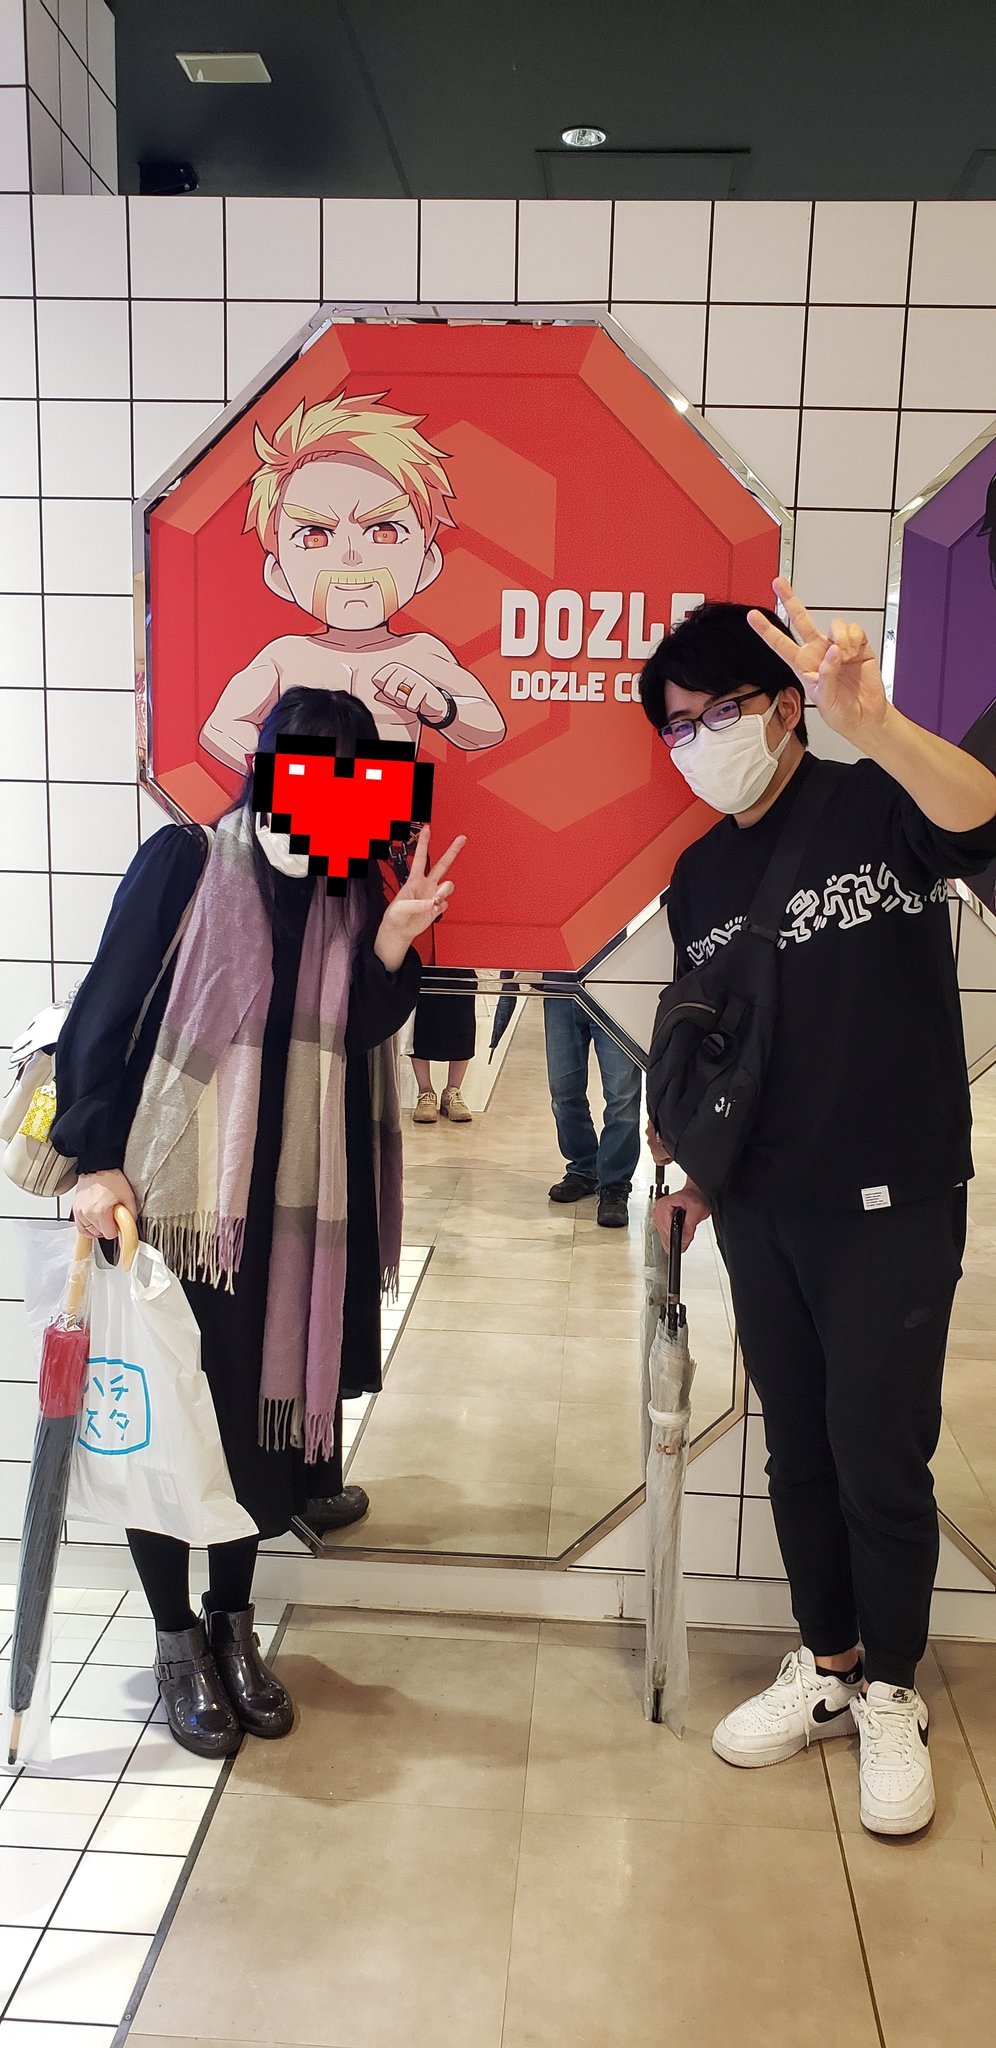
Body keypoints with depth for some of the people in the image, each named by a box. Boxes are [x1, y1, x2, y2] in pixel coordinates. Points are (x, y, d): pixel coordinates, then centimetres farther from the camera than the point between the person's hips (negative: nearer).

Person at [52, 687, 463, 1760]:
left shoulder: (354, 896, 4)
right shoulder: (183, 862, -9)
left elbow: (357, 1038, 0)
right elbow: (104, 1015, -7)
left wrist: (393, 944, -14)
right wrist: (97, 1161, -11)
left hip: (293, 1211, 4)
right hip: (169, 1197, -4)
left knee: (265, 1415, 12)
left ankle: (233, 1622, 32)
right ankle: (176, 1639, 25)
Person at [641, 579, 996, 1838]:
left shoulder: (879, 807, -8)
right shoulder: (700, 874, 8)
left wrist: (875, 726, -49)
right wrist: (691, 1174, 10)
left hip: (892, 1202, -5)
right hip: (762, 1210, 5)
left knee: (879, 1456, 3)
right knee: (798, 1450, 15)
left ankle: (890, 1697, 24)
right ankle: (825, 1667, 33)